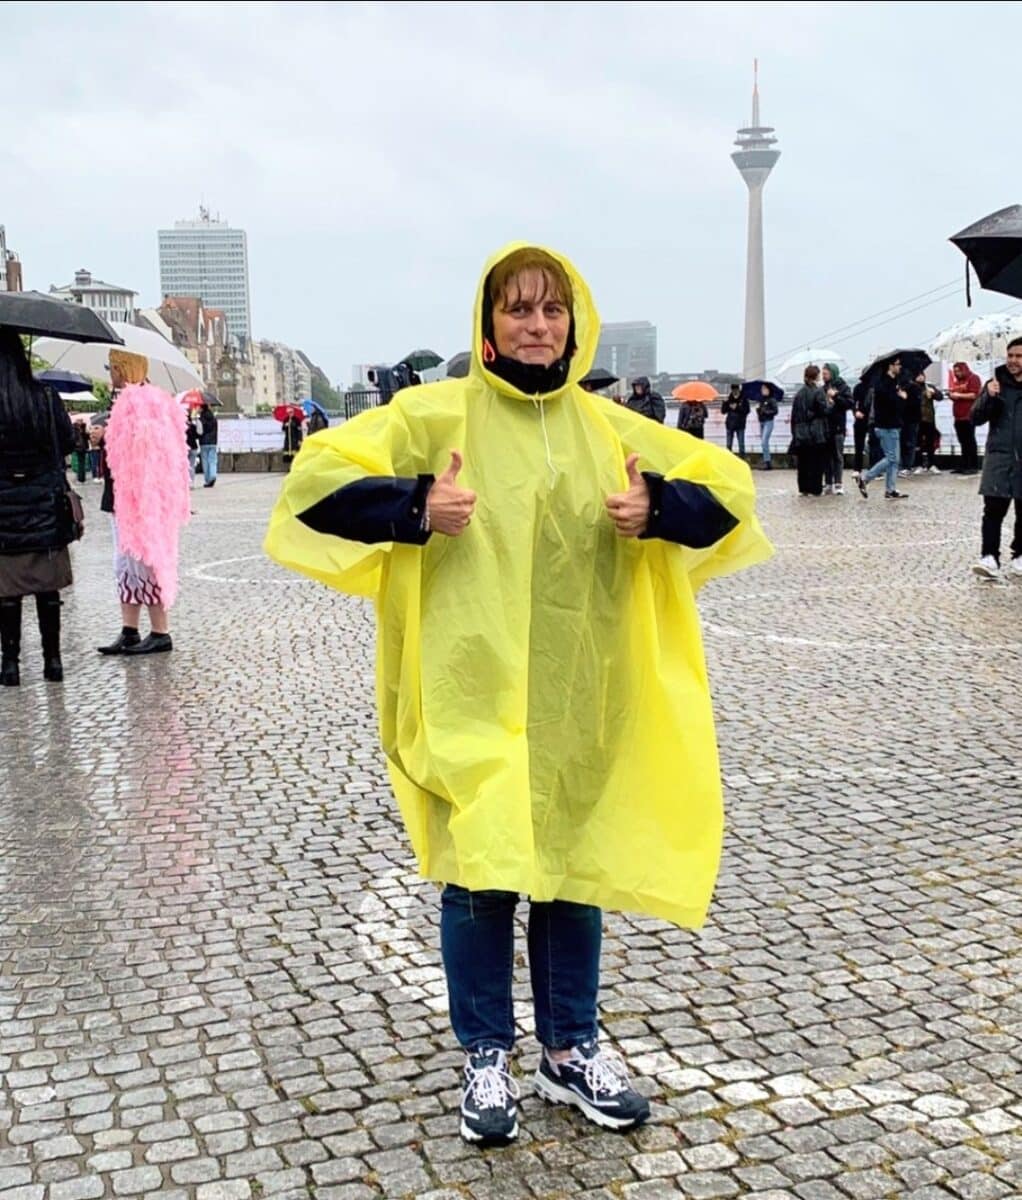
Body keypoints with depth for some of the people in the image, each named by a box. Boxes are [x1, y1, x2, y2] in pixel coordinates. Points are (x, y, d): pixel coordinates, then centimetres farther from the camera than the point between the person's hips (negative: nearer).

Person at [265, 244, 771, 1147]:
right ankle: (487, 1060, 22)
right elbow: (319, 478, -4)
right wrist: (415, 508, -19)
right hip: (474, 692, -3)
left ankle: (571, 1050, 30)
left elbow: (727, 488, 13)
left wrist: (656, 509, -7)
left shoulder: (610, 427, 8)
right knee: (480, 872, 2)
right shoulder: (434, 415, -1)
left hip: (583, 698, 4)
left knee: (572, 866, 13)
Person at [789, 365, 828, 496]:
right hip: (816, 435, -5)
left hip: (801, 435, 5)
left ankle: (803, 488, 11)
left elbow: (794, 415, 9)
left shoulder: (799, 393, 7)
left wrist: (795, 433, 13)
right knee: (816, 461, 1)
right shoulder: (818, 391, -8)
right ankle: (815, 488, 1)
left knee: (803, 461, 9)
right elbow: (824, 411, -13)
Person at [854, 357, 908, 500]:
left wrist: (902, 396, -3)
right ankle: (864, 478, -1)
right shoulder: (882, 383, -16)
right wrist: (901, 398, -5)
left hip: (893, 425, 10)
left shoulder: (894, 382, 14)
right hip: (886, 427, -10)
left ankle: (891, 490, 12)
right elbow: (892, 403, -23)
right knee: (891, 458, -9)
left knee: (894, 459, 9)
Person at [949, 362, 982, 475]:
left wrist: (959, 395, -13)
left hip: (969, 416, -8)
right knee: (963, 442, 7)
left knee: (970, 441, -7)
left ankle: (974, 467, -5)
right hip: (958, 416, 8)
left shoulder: (973, 378, -3)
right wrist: (951, 394, 7)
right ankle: (964, 466, 9)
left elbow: (974, 395, -14)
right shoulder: (957, 381, 20)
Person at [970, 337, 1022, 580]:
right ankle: (990, 557, -11)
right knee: (993, 511, -8)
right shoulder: (997, 383, 3)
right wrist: (988, 397, -17)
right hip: (999, 457, 0)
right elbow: (975, 419, -1)